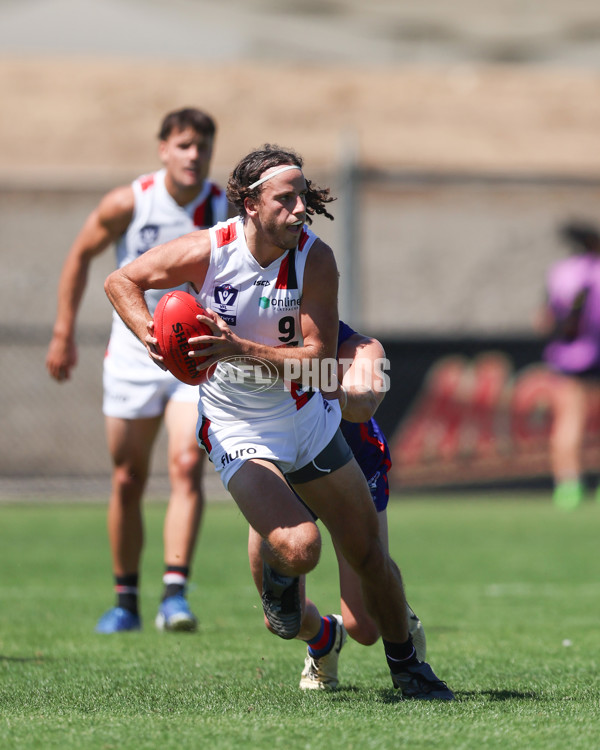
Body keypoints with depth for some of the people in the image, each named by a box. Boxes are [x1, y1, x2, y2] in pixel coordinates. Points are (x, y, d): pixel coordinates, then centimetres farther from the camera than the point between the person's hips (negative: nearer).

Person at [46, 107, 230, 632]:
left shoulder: (228, 209, -8)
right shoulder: (127, 205, -10)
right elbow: (81, 257, 4)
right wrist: (64, 334, 5)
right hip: (133, 356, 1)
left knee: (186, 465, -20)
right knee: (128, 481, 5)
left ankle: (175, 592, -23)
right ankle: (126, 602, 19)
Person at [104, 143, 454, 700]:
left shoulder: (315, 258, -16)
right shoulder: (208, 251, -19)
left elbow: (320, 358, -21)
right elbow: (121, 281, -4)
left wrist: (240, 349, -34)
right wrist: (150, 336, -22)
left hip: (308, 418, 3)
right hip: (237, 430, -3)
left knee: (369, 555, 8)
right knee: (296, 548, -25)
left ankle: (405, 666, 32)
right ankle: (278, 582, 13)